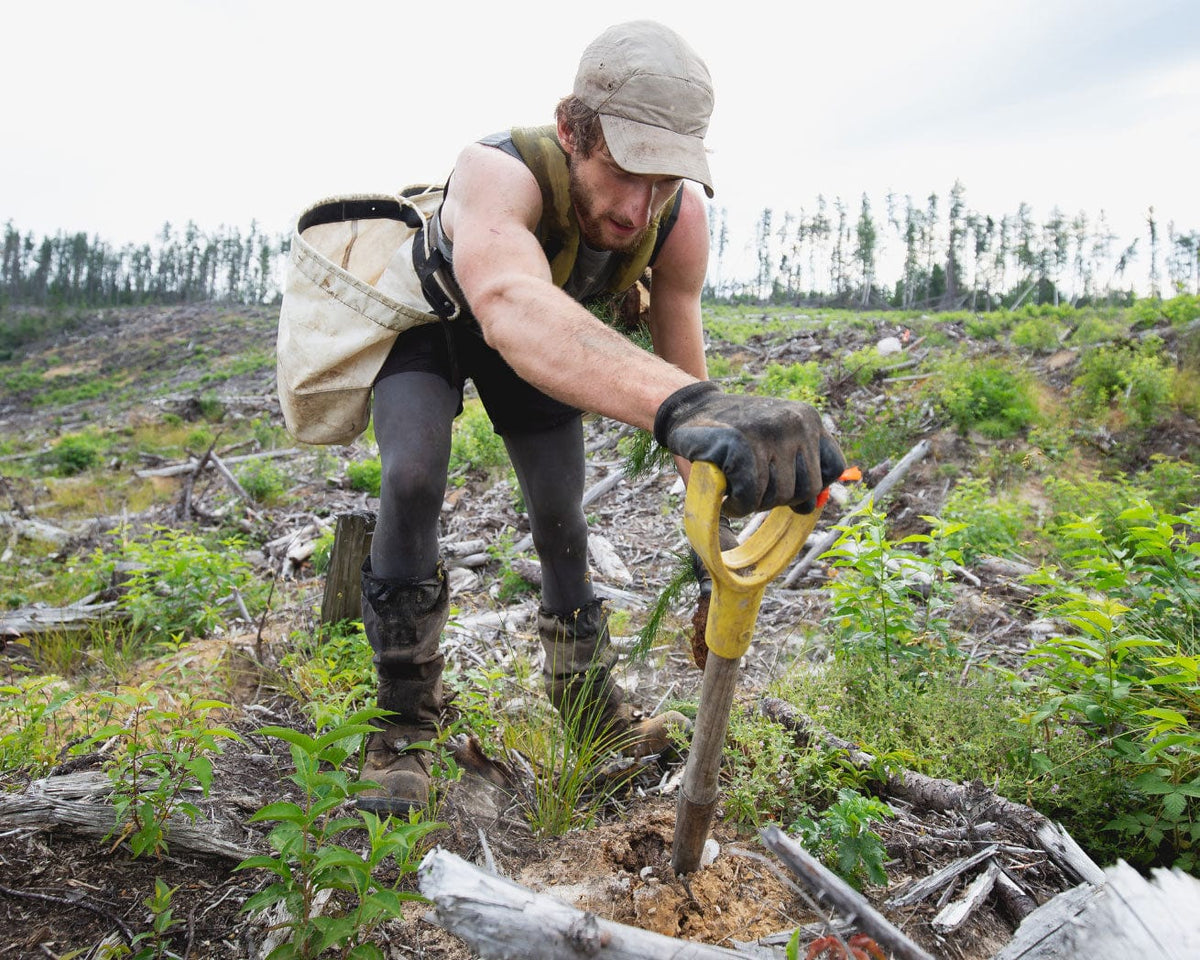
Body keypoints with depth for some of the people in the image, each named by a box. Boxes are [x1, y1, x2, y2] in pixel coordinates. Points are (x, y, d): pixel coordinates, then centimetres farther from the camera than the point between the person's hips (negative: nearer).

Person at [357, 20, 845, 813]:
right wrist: (680, 404, -85)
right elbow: (510, 307, -68)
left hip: (538, 335, 4)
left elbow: (684, 371, -20)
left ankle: (586, 694, 27)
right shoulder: (499, 174, -45)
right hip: (433, 313, -3)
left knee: (561, 509, 4)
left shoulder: (680, 221, -29)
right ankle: (403, 724, -6)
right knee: (413, 479, -25)